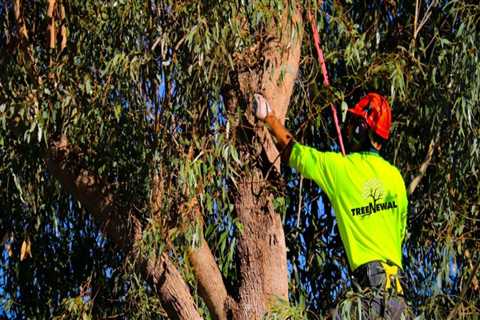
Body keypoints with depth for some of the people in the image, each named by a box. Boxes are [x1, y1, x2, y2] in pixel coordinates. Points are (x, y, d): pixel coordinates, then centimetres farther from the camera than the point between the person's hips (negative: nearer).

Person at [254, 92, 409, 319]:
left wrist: (268, 117, 27)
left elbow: (291, 149, 13)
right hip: (396, 282, 6)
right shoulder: (395, 176, 11)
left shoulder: (340, 167, -2)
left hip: (367, 278, -6)